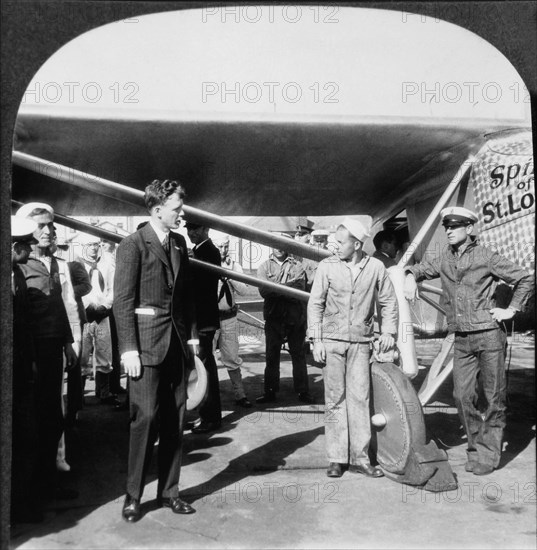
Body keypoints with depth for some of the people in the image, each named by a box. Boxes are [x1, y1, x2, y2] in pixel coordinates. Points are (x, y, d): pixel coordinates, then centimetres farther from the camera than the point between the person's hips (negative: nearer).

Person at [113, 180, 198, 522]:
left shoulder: (179, 243, 11)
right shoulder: (133, 245, -7)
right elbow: (123, 301, -10)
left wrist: (192, 334, 8)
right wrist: (129, 349, -15)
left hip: (178, 342, 6)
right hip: (147, 343, -6)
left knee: (175, 420, 9)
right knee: (146, 419, -4)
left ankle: (169, 491, 21)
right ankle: (133, 496, 13)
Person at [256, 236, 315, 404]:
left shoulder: (297, 266, 4)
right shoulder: (264, 267, 6)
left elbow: (300, 290, -10)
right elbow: (264, 291, -9)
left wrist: (276, 289, -14)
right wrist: (287, 288, -15)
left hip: (295, 317, 0)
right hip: (273, 317, 1)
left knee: (298, 355, 7)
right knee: (271, 356, 7)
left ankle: (303, 391, 15)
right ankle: (270, 392, 17)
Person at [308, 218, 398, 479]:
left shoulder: (375, 267, 1)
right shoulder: (327, 266, -1)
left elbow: (388, 301, 13)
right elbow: (315, 304, 3)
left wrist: (388, 331, 2)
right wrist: (316, 341, -2)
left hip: (360, 342, 0)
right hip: (332, 341, 0)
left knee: (360, 397, 0)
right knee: (335, 400, 4)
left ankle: (360, 458, 10)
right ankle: (337, 458, 12)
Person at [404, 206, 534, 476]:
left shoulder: (486, 257, -4)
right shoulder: (444, 260, 8)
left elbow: (526, 279, 3)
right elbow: (421, 268, 23)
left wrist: (512, 309, -2)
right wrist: (410, 276, 1)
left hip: (489, 334, -4)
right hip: (462, 339, 4)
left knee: (494, 397, 2)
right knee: (462, 395, 2)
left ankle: (489, 454, 14)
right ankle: (476, 447, 20)